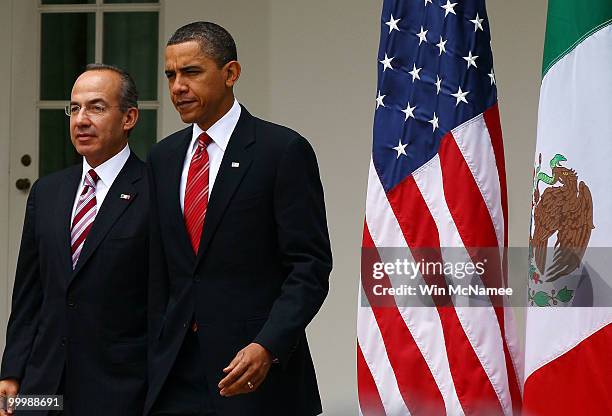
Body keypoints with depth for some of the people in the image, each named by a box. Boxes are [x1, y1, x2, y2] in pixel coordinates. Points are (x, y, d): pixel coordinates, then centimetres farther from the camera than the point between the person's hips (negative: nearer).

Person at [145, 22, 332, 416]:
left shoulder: (284, 150, -5)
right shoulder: (163, 157, 13)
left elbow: (310, 266, -9)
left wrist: (268, 347, -21)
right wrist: (157, 361, 10)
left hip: (257, 367, -5)